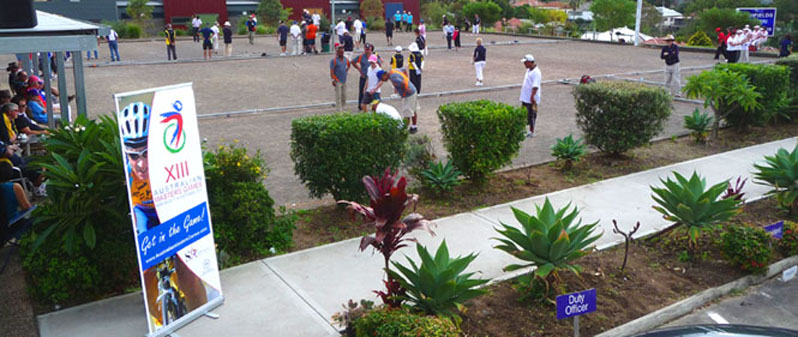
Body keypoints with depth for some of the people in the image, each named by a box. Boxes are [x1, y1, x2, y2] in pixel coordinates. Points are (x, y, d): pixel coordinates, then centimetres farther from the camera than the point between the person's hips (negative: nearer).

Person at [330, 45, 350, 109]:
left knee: (344, 96, 9)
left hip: (344, 81, 6)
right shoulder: (334, 60, -8)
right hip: (337, 81, -6)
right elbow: (331, 72, -12)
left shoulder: (345, 59, 9)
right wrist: (333, 80, -17)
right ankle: (339, 110, -4)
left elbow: (348, 66, 31)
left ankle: (342, 107, 21)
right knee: (338, 96, -7)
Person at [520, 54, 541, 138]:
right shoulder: (528, 70, 13)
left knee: (531, 115, -2)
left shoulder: (536, 72, -18)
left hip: (531, 98, -9)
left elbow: (535, 86, -25)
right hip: (525, 97, 9)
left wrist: (532, 96, -30)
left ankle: (531, 132, 7)